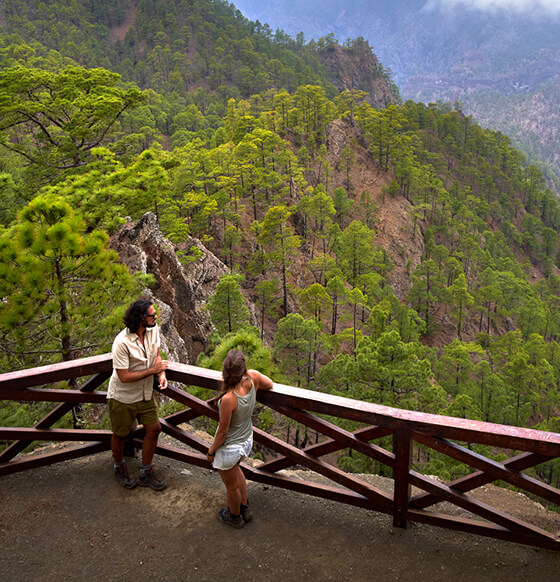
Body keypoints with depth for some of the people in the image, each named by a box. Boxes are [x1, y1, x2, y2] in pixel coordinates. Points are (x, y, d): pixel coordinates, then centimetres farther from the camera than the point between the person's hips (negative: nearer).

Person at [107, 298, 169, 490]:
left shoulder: (153, 330, -11)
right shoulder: (122, 342, -30)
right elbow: (124, 377, -28)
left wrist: (162, 373, -14)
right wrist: (152, 370, -24)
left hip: (145, 394, 6)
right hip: (123, 397, -6)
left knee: (154, 428, 8)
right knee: (120, 434, 14)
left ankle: (145, 473, 27)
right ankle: (120, 467, 44)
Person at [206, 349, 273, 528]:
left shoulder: (228, 399, -37)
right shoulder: (253, 377, -23)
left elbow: (222, 432, -23)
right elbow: (269, 384, 2)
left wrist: (211, 450, -5)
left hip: (229, 448, -6)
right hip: (247, 441, 6)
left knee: (232, 486, 23)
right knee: (235, 469, 37)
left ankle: (235, 517, 52)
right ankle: (245, 509, 54)